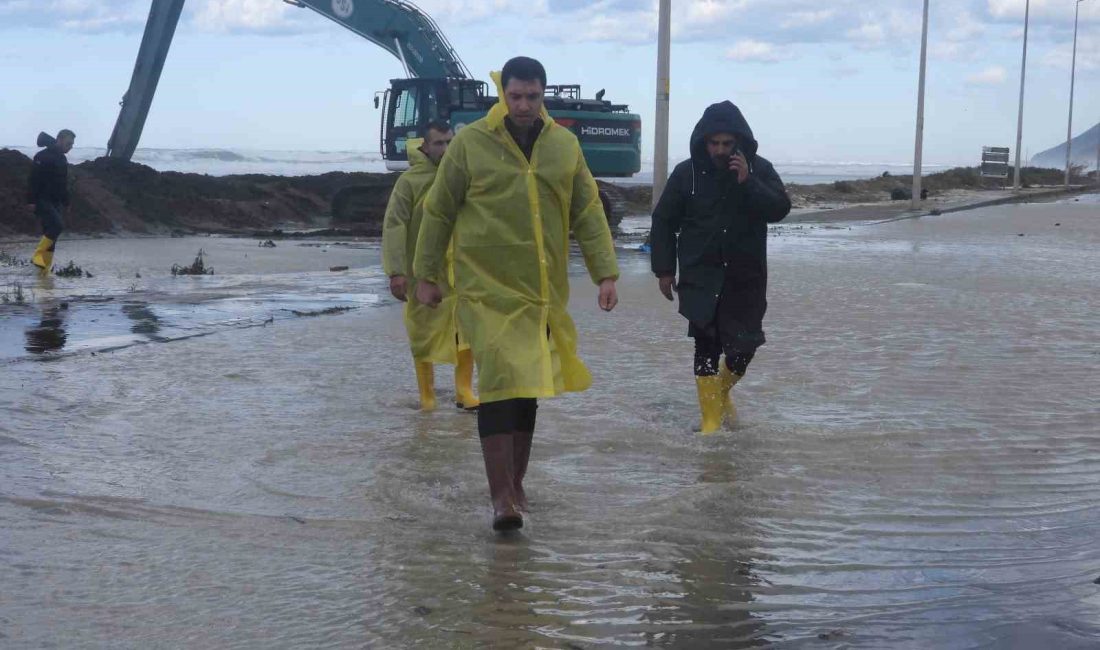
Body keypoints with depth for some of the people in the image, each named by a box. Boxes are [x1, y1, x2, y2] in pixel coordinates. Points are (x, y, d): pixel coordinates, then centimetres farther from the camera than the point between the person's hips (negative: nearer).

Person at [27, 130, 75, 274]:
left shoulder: (62, 159, 16)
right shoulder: (43, 156, -12)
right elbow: (34, 180, -17)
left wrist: (65, 203, 21)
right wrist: (32, 201, -21)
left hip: (56, 202, 8)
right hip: (43, 201, -8)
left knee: (50, 231, 5)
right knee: (57, 225, -23)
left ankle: (45, 267, 6)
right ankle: (38, 256, -16)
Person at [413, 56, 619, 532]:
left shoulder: (564, 145, 6)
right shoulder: (470, 143, -3)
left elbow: (588, 213, 10)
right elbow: (438, 212, 4)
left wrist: (606, 273, 3)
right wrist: (427, 275, 6)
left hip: (542, 290, 4)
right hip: (488, 288, -4)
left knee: (529, 387, 12)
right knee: (500, 383, -13)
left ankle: (515, 485, 26)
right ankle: (502, 496, -10)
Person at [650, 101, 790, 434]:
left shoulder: (759, 169, -1)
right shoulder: (687, 172, -4)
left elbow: (780, 209, -12)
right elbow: (663, 222, 3)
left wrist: (747, 182, -24)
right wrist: (664, 269, 1)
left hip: (746, 276, 1)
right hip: (700, 277, -1)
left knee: (744, 345, 1)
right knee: (706, 347, -2)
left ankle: (722, 391, 31)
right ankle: (711, 417, 6)